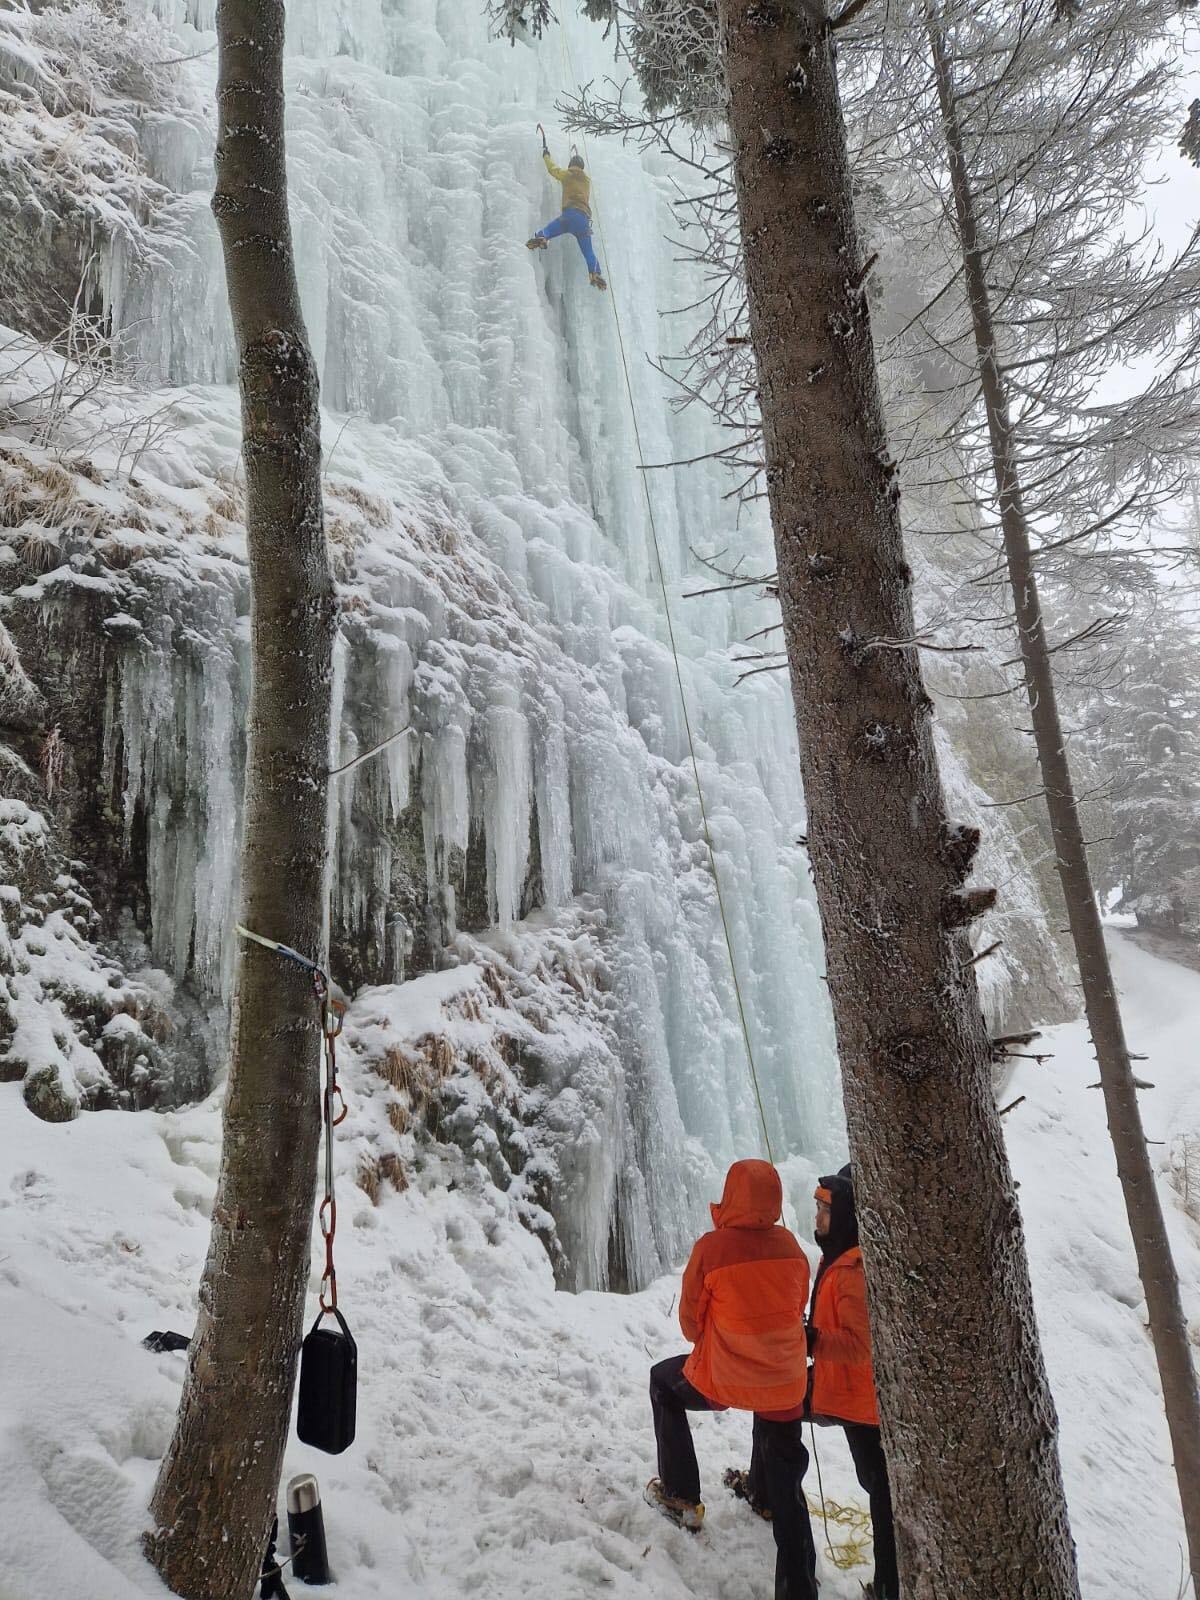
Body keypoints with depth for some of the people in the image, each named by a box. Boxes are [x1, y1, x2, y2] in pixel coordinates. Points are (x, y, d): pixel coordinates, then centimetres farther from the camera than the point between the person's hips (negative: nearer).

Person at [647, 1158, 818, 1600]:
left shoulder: (711, 1247, -19)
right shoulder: (790, 1245, -8)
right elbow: (797, 1309, 8)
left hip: (722, 1380, -3)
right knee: (785, 1487, 21)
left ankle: (681, 1496, 29)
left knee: (663, 1381, 27)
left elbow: (691, 1322, -6)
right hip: (786, 1382, 3)